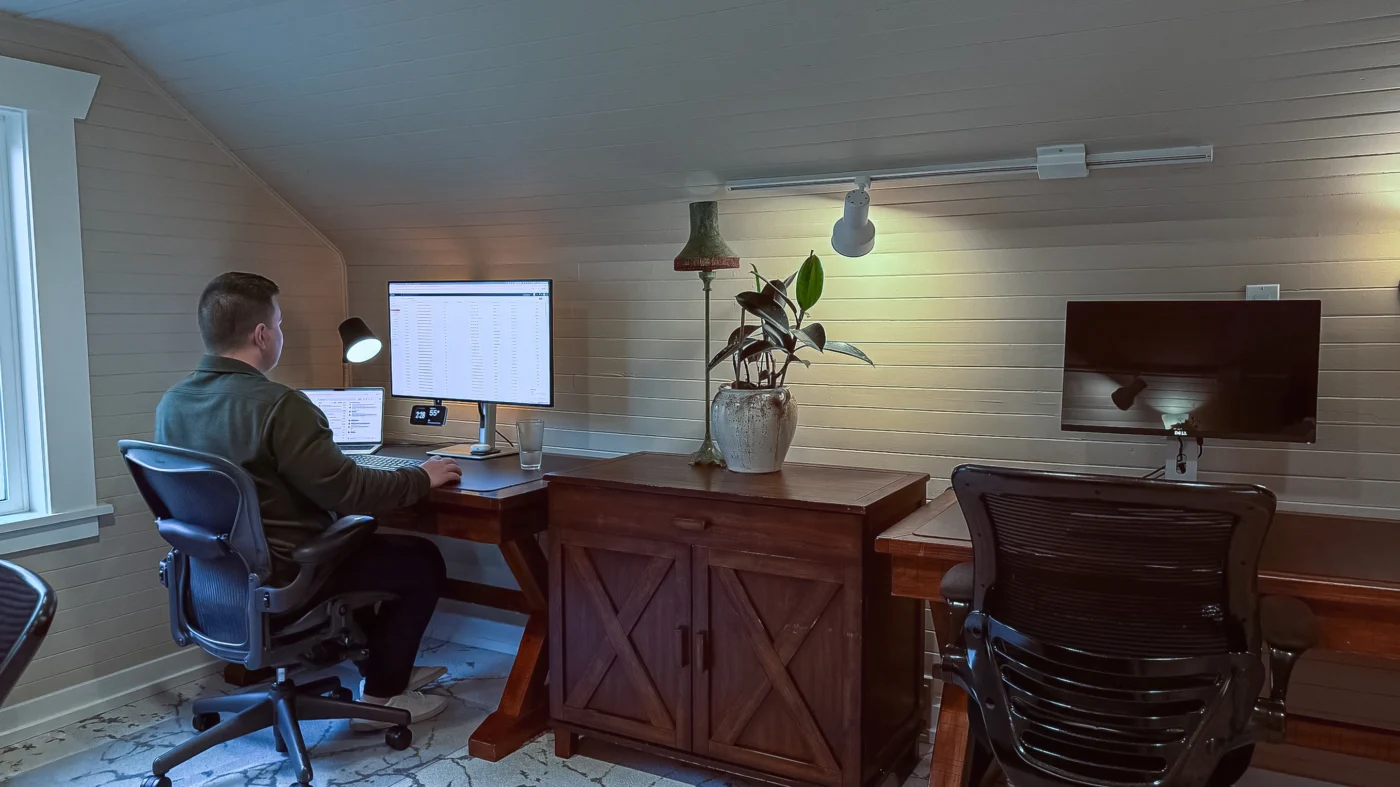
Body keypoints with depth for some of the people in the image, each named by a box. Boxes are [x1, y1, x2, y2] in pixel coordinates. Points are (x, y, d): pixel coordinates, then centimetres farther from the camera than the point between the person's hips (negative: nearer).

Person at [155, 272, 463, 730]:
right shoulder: (276, 405, -26)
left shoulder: (171, 404, 0)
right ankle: (381, 697, 15)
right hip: (281, 580, -9)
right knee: (423, 561, 7)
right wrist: (422, 478, -9)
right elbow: (347, 490, -25)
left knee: (362, 537, 29)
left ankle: (385, 669, 37)